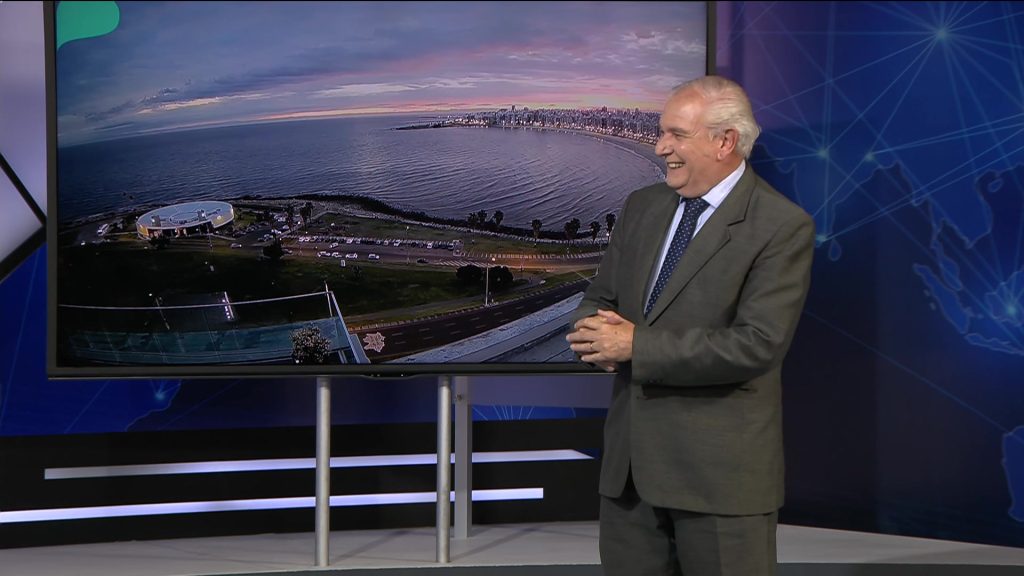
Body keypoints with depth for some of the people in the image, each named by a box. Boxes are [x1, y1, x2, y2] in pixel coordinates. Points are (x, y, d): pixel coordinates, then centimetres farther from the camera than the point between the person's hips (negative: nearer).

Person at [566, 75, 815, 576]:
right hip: (631, 460, 6)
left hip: (721, 466, -6)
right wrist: (596, 331, -10)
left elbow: (758, 344, -20)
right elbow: (599, 300, 15)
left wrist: (637, 345, -19)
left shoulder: (782, 227, -12)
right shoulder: (642, 206, 10)